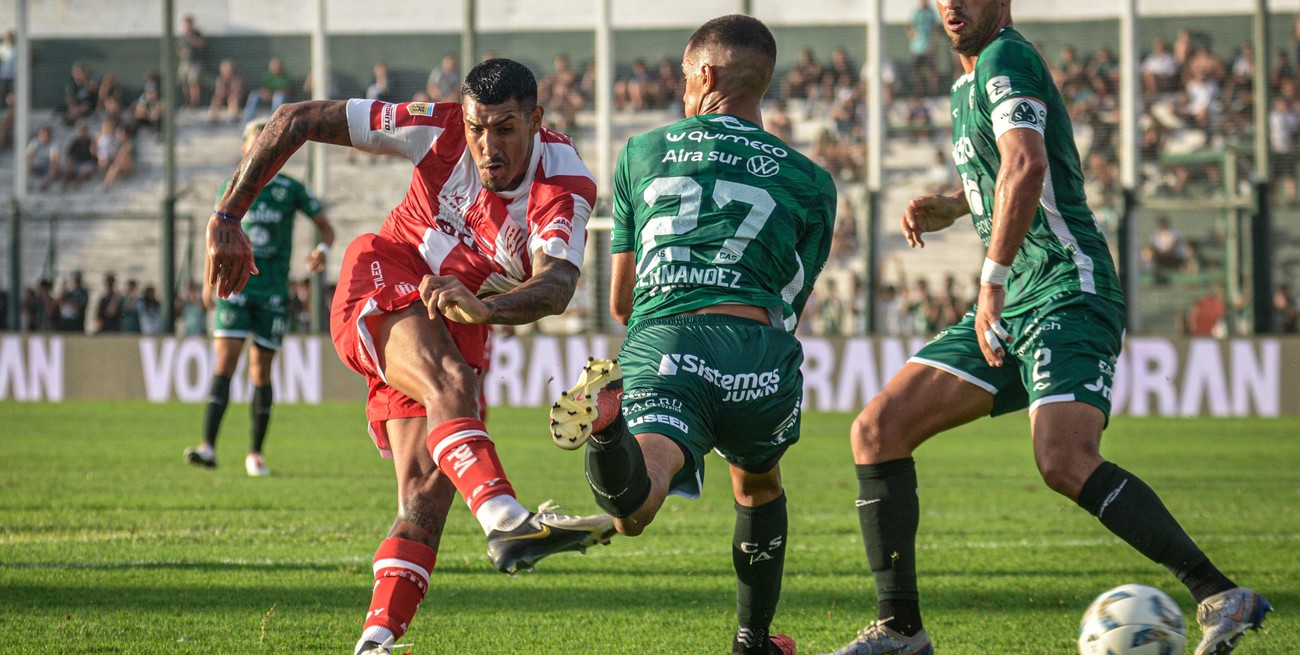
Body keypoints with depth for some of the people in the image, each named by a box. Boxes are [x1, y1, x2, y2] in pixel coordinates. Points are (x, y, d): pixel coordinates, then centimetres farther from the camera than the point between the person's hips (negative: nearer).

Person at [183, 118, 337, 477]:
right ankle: (208, 446, -20)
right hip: (235, 286, 0)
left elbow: (325, 226, 9)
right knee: (224, 363, -13)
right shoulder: (231, 188, 6)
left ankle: (256, 452, 14)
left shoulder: (291, 189, 1)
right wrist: (209, 281, 17)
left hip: (273, 290, 0)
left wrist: (322, 249, -13)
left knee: (261, 371, 3)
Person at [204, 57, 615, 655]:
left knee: (428, 494, -12)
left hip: (458, 326, 3)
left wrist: (483, 307, -59)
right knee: (448, 381, -35)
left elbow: (557, 286, -39)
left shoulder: (565, 185, -21)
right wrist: (227, 219, -12)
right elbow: (296, 121, -12)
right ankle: (506, 521, -57)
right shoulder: (439, 129, -19)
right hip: (384, 280, -3)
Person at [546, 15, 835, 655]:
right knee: (759, 486, 32)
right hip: (756, 350, 1)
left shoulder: (641, 153, 24)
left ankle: (608, 427, -52)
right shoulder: (809, 181, 22)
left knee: (632, 508, -22)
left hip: (658, 345, -1)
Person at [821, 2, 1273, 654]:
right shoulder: (967, 84, 22)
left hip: (1067, 292, -10)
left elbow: (1026, 165, -26)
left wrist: (993, 280, -30)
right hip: (1008, 308, 10)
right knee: (876, 430, 0)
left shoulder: (1006, 58, -8)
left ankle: (1222, 597, -24)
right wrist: (947, 205, 22)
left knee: (1065, 463, -29)